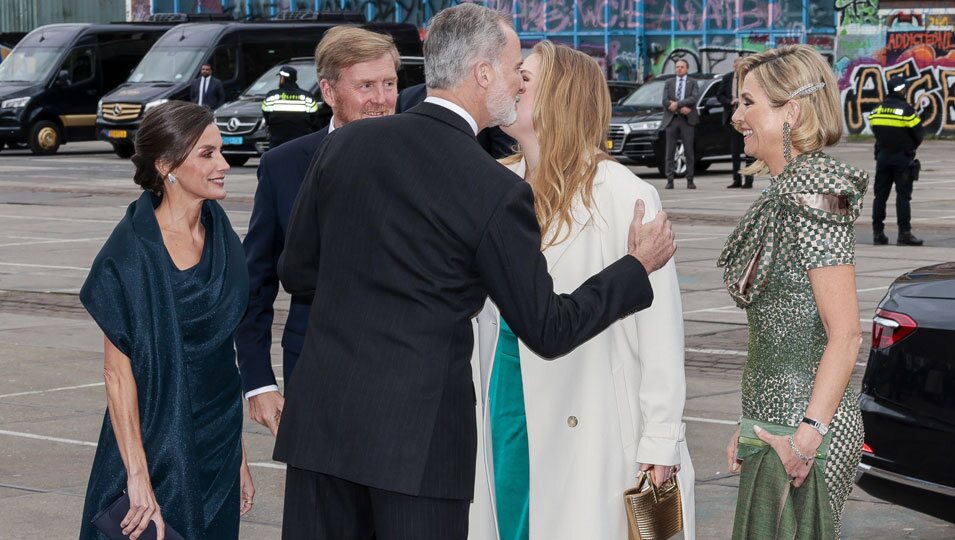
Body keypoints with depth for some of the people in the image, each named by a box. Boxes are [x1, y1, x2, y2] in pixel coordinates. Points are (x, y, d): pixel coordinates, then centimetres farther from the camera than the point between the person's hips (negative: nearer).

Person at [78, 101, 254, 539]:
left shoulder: (220, 237, 6)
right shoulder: (131, 252, -13)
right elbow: (118, 372, -15)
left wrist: (239, 458, 11)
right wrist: (138, 478, -21)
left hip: (216, 453, 6)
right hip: (156, 450, -6)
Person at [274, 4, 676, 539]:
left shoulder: (345, 144, 3)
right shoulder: (497, 192, -11)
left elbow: (297, 271, 11)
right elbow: (548, 330, -3)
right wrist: (638, 266, 9)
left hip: (322, 416, 5)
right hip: (419, 433, -4)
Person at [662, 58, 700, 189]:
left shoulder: (693, 83, 8)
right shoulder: (669, 83, 12)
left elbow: (694, 98, -9)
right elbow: (665, 101, 0)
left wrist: (677, 104, -15)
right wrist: (681, 108, -11)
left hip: (687, 120, -1)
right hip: (671, 119, 1)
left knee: (689, 151, 0)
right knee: (670, 151, -1)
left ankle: (690, 180, 4)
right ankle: (670, 180, 0)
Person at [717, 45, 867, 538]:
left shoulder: (813, 199, -17)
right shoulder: (784, 192, 12)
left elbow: (845, 336, -20)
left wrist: (807, 436, -23)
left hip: (802, 425, -9)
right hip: (775, 421, 9)